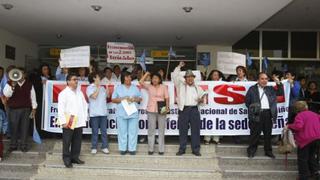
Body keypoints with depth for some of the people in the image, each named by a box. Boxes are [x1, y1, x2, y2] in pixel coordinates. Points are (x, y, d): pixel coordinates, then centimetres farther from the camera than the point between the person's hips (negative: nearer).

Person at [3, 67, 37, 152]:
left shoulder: (29, 84, 4)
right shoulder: (10, 83, 1)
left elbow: (33, 96, 8)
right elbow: (6, 94, -12)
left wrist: (34, 108, 6)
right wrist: (12, 86, -28)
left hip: (26, 109, 1)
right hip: (13, 109, 0)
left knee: (24, 128, 3)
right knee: (13, 128, 5)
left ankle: (24, 146, 14)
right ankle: (13, 145, 20)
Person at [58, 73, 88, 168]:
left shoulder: (79, 92, 12)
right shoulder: (63, 93, -7)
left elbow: (84, 105, 16)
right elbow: (60, 109, -11)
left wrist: (85, 117, 10)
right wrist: (63, 122, -13)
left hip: (79, 122, 6)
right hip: (68, 123, -6)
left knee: (77, 142, 12)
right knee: (67, 142, 3)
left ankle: (75, 157, 26)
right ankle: (67, 159, 15)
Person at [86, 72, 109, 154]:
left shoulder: (102, 87, 14)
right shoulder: (90, 88, -2)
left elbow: (107, 96, 16)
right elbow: (94, 96, -15)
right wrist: (98, 88, -8)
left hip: (103, 112, 5)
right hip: (94, 113, -5)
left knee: (104, 131, 7)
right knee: (95, 131, 2)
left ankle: (104, 147, 14)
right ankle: (94, 148, 12)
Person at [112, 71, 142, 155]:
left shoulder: (135, 88, 12)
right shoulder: (118, 88, 7)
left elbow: (140, 98, 14)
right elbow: (113, 100, 3)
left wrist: (135, 99, -7)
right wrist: (122, 99, -11)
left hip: (133, 113, 1)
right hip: (121, 113, -1)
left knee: (133, 132, 1)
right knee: (122, 132, 2)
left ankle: (132, 149, 10)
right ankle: (123, 148, 12)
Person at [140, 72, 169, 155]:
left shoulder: (163, 87, 4)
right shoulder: (149, 87, 6)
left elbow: (167, 98, 3)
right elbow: (141, 82, -6)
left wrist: (167, 107, -10)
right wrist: (147, 73, -1)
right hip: (151, 110, 1)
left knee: (161, 130, 5)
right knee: (151, 130, 5)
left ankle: (161, 149, 13)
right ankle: (151, 149, 13)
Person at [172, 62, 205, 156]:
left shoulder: (197, 88, 17)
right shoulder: (181, 85, 8)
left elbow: (202, 96, 24)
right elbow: (175, 76, 1)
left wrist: (201, 99, 2)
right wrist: (179, 66, -3)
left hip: (194, 110, 2)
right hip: (184, 110, -2)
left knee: (195, 130, 2)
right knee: (183, 130, 3)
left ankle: (196, 149, 11)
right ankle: (182, 149, 13)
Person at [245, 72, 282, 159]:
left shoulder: (270, 89, 18)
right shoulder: (252, 89, 6)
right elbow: (247, 101, 5)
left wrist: (279, 83, 10)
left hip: (268, 114, 4)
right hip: (257, 114, -3)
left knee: (268, 134, 10)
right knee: (255, 133, 0)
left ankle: (268, 151, 22)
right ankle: (251, 151, 12)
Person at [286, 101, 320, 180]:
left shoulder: (299, 115, -9)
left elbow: (298, 126, -26)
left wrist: (289, 126, -11)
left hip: (306, 139, -7)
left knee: (302, 158, 6)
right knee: (312, 156, 24)